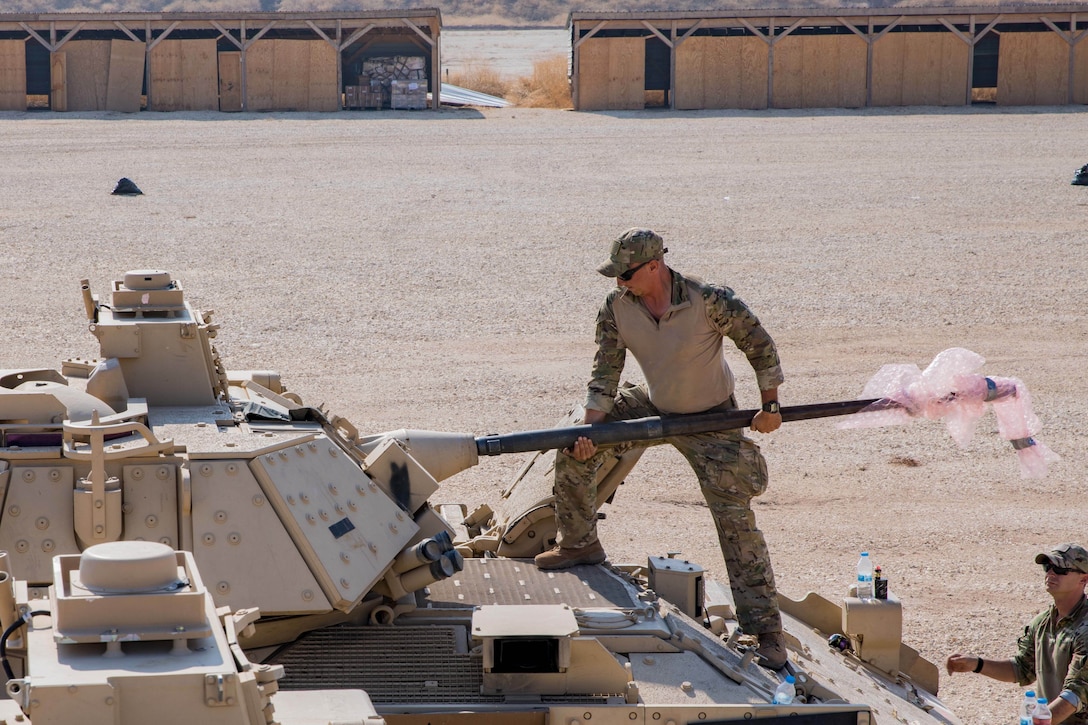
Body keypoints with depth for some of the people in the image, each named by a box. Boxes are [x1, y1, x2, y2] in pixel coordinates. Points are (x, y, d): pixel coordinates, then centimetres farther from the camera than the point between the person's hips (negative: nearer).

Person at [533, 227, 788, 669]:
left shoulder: (709, 301, -28)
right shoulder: (617, 307, -15)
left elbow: (759, 346, -15)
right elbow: (605, 372, -7)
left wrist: (770, 407, -14)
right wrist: (591, 430, -17)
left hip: (711, 420, -5)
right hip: (653, 408, 5)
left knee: (736, 520, -11)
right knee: (574, 450, -4)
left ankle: (766, 631, -8)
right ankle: (579, 545, 17)